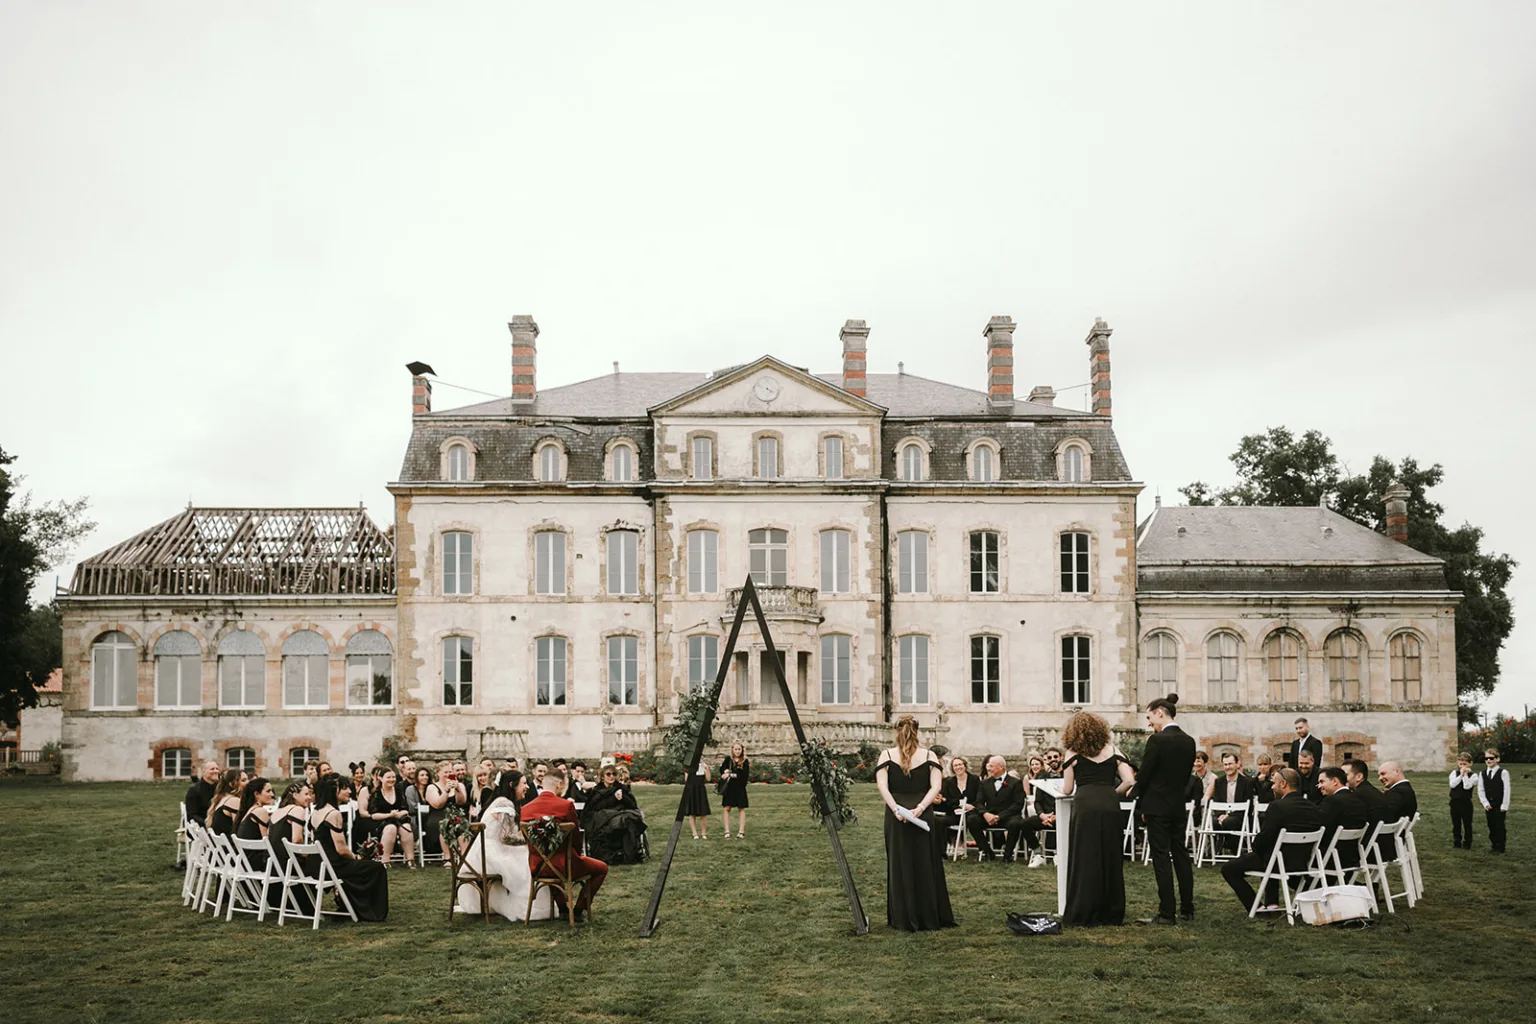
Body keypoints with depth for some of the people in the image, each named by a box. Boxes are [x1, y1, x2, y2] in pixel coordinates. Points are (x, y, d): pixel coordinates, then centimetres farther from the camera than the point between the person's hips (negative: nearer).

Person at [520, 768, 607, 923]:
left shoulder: (525, 809, -3)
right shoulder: (566, 805, -16)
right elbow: (576, 839, -7)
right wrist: (576, 854, 13)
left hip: (537, 867, 5)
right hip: (563, 865, -5)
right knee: (602, 868, 18)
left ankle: (562, 908, 34)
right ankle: (578, 910, 16)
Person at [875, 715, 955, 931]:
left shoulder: (886, 756, 0)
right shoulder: (929, 756, 2)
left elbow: (883, 787, -10)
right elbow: (936, 787, -9)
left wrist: (896, 809, -16)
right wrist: (920, 808, -15)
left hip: (896, 816, 0)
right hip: (923, 816, 0)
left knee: (899, 865, 8)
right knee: (926, 866, 9)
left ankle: (903, 920, 10)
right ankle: (929, 917, 13)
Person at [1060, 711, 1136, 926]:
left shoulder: (1074, 755, 6)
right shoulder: (1113, 752, 13)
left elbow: (1067, 790, 7)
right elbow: (1129, 781, 5)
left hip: (1085, 806, -3)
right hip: (1110, 805, 3)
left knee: (1085, 859, 3)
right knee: (1110, 858, 10)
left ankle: (1083, 914, 4)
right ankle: (1111, 913, 15)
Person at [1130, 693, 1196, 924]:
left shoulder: (1157, 740, -17)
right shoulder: (1188, 741, 6)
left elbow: (1144, 774, -13)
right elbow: (1186, 775, 11)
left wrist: (1139, 801, 3)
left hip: (1157, 806, -7)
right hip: (1179, 805, 7)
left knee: (1161, 858, -4)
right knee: (1181, 855, 13)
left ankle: (1166, 912, -3)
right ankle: (1187, 909, 18)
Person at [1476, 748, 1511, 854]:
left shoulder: (1503, 773, -8)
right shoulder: (1483, 774, 6)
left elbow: (1506, 790, -10)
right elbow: (1480, 790, 6)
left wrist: (1504, 806, -12)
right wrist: (1485, 804, -4)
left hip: (1500, 806, -4)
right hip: (1489, 806, 4)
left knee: (1499, 826, 1)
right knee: (1491, 826, 10)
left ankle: (1500, 847, 10)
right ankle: (1494, 844, 21)